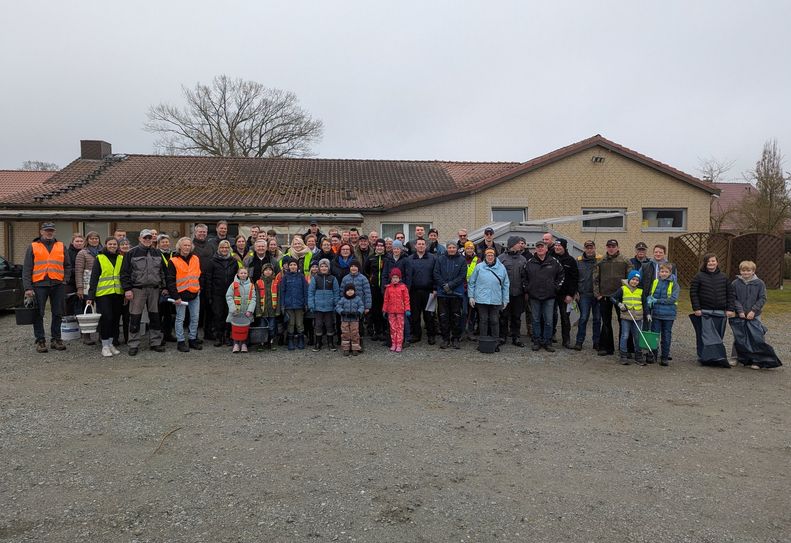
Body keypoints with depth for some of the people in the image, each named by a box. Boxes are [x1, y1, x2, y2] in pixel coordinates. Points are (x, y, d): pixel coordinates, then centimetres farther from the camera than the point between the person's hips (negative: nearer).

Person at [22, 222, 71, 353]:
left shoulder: (61, 247, 12)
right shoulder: (33, 247, 6)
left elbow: (68, 266, 15)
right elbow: (26, 269, 2)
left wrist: (65, 280, 1)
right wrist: (28, 288, -6)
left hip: (58, 285, 2)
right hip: (39, 285, -2)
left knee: (58, 314, 6)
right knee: (38, 315, 1)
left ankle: (56, 339, 15)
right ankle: (40, 341, 10)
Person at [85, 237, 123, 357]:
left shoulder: (121, 259, 12)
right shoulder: (99, 258, 2)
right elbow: (93, 278, -1)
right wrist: (90, 296, -7)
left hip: (118, 294, 4)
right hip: (103, 294, -4)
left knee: (115, 319, 6)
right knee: (106, 318, -9)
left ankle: (111, 343, 18)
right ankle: (105, 346, 1)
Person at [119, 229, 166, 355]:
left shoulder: (157, 253, 12)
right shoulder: (132, 253, 0)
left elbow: (162, 271, 16)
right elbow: (125, 272, -3)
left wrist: (163, 286, 9)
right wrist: (127, 289, -10)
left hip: (154, 289, 4)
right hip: (137, 289, -4)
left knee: (155, 317, 8)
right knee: (135, 318, -1)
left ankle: (155, 342, 18)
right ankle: (134, 345, 7)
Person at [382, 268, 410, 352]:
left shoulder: (403, 287, -2)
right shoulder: (388, 288, 5)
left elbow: (406, 299, -1)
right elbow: (386, 300, 10)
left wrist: (407, 310, -6)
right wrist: (384, 310, 9)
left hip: (400, 311, -2)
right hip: (391, 311, 2)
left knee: (400, 328, 1)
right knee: (393, 328, 8)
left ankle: (399, 345, 5)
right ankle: (393, 344, 16)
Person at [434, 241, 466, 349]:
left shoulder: (461, 260, 4)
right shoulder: (440, 259, 7)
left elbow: (462, 276, -3)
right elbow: (436, 274, 2)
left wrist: (450, 285, -12)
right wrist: (444, 285, -10)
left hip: (457, 292, -1)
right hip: (442, 292, 1)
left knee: (456, 316, 3)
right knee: (443, 316, 3)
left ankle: (456, 339, 13)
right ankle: (445, 339, 12)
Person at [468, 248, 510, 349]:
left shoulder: (501, 268, 6)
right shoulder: (479, 267, 2)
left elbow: (506, 285, 11)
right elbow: (471, 282, 7)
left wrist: (505, 300, 8)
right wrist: (471, 296, 1)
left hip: (496, 300, 1)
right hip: (481, 299, -1)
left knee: (495, 321, 5)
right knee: (483, 321, 4)